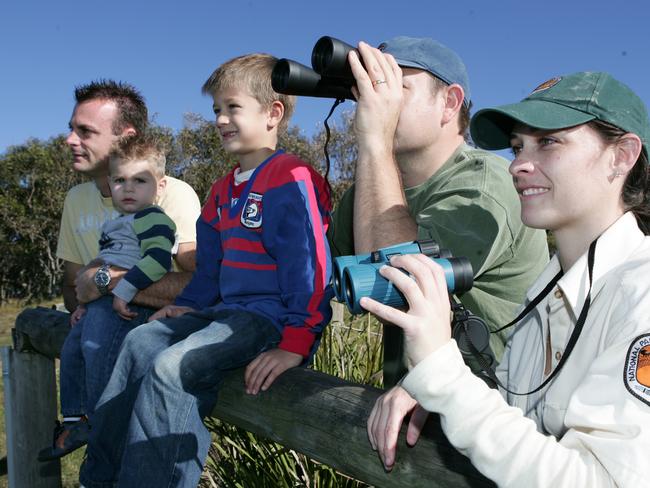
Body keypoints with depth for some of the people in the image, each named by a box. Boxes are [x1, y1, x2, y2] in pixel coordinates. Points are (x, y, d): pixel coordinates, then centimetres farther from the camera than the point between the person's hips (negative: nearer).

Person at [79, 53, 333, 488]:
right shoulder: (225, 189, 18)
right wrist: (189, 305, 17)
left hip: (271, 315, -10)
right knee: (143, 341, 5)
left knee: (171, 366, -24)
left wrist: (297, 343, -24)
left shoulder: (290, 179, -14)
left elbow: (309, 266, -21)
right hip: (228, 308, 10)